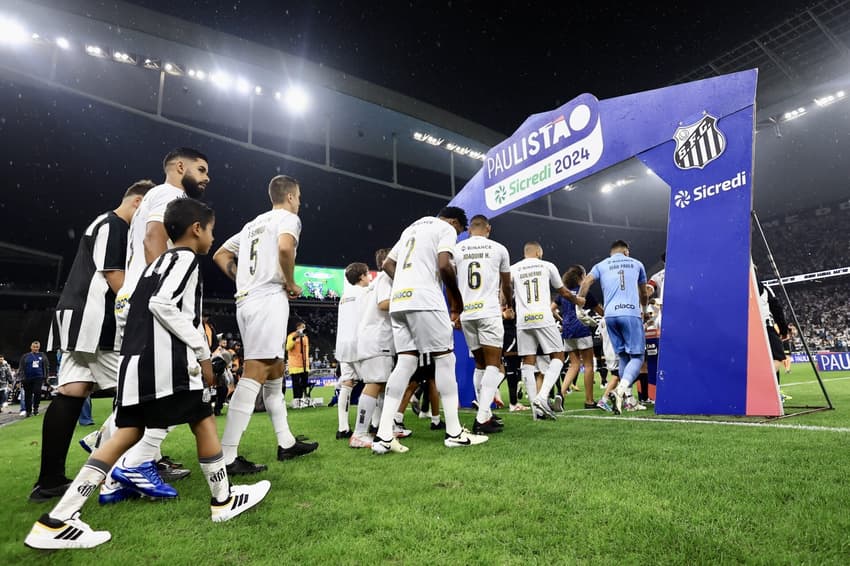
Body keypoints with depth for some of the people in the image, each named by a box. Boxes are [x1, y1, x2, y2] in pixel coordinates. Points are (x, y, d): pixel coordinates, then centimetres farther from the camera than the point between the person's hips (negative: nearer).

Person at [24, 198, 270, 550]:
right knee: (204, 420, 2)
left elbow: (150, 307, 23)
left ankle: (57, 521, 6)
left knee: (129, 432, 9)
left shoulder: (159, 261, 24)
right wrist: (202, 352, -14)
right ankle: (224, 500, 13)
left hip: (137, 359, 9)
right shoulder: (186, 258, -5)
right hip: (166, 359, -9)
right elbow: (162, 305, -18)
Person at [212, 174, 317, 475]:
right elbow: (284, 247, -21)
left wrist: (245, 280, 19)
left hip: (246, 301, 9)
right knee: (255, 373, -12)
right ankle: (227, 458, -12)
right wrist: (291, 283, -8)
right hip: (269, 299, -9)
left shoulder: (253, 224, 26)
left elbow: (220, 255, 26)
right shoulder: (288, 217, 2)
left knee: (275, 372, 14)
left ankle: (286, 443, 22)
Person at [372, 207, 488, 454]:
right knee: (445, 359, 0)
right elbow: (444, 266, -10)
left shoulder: (411, 228, 30)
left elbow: (387, 264, 26)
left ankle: (383, 436, -2)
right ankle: (454, 433, 3)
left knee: (406, 363, 4)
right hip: (424, 299, -7)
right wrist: (457, 299, 2)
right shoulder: (446, 228, 6)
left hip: (398, 300, 8)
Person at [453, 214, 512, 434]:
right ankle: (482, 419, -10)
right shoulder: (499, 249, 7)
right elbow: (506, 286, 19)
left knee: (480, 364, 14)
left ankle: (485, 415, 16)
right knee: (493, 364, -1)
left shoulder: (456, 249, 10)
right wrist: (508, 303, 39)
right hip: (489, 312, -3)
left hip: (466, 313, 3)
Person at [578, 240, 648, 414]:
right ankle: (621, 389, -23)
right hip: (631, 314, -2)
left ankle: (627, 396, 13)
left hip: (610, 315, 2)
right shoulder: (636, 264, 20)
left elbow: (586, 282, -2)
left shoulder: (601, 265, 18)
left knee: (623, 356, 14)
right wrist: (644, 309, 50)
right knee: (637, 357, 1)